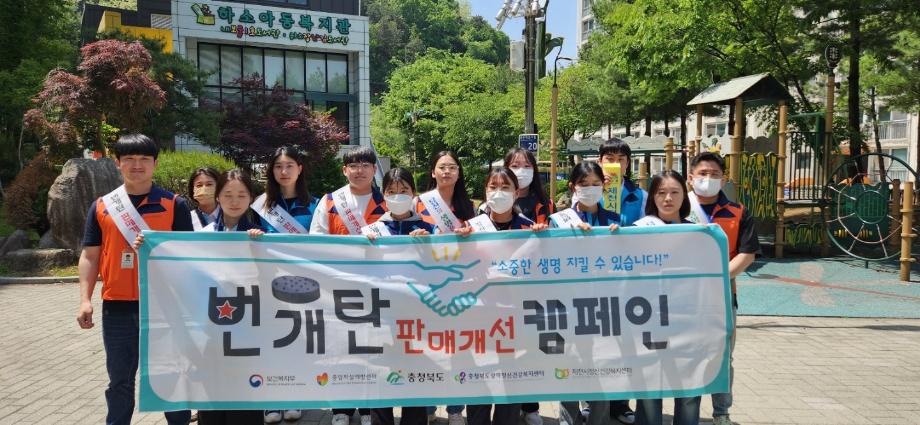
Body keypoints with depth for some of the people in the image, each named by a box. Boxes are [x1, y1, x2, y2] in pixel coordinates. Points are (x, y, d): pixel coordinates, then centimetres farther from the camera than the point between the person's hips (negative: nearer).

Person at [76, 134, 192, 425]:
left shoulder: (174, 205, 0)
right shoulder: (102, 207, 6)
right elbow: (90, 256, 8)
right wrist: (85, 299, -2)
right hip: (117, 307, 2)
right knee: (120, 381, 13)